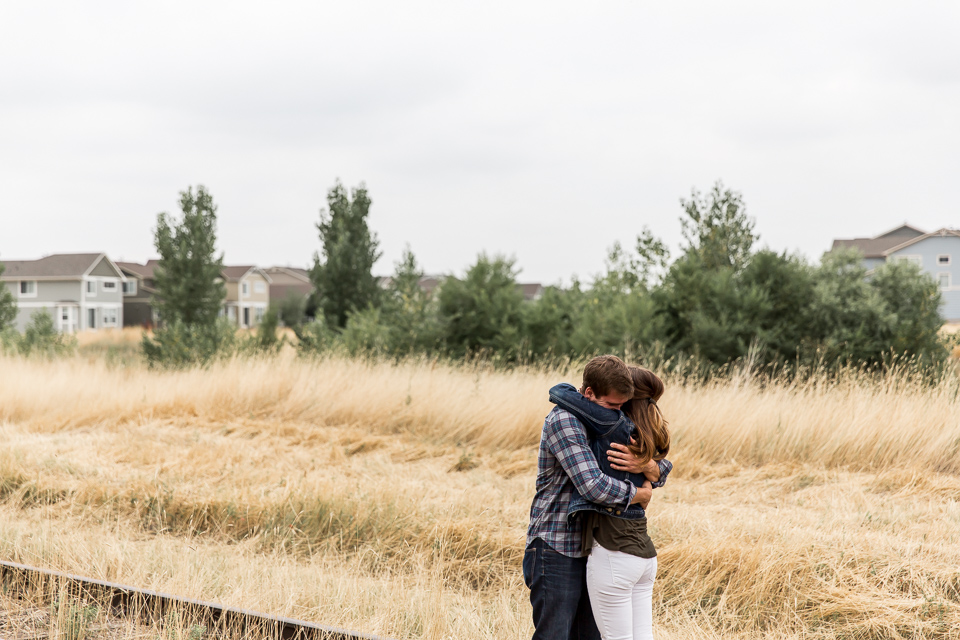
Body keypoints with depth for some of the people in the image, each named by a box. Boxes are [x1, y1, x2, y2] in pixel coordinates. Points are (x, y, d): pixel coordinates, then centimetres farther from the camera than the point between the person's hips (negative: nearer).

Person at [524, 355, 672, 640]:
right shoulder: (564, 420, -17)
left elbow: (661, 471, 11)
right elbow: (594, 486, -28)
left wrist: (645, 466, -14)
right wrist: (640, 494, -11)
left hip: (589, 550, 8)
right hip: (555, 552, -8)